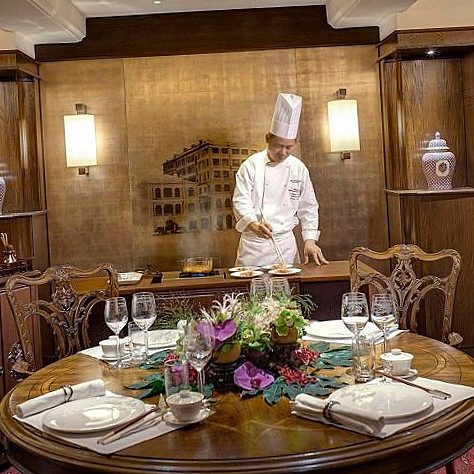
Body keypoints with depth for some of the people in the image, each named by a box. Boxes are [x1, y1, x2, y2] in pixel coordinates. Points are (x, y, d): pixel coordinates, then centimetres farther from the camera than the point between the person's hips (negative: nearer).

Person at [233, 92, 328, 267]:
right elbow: (241, 202, -12)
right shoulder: (251, 165, -5)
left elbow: (308, 208, 11)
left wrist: (310, 240, 2)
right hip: (253, 243, -2)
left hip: (285, 242, 3)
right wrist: (254, 225, -30)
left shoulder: (299, 169, 5)